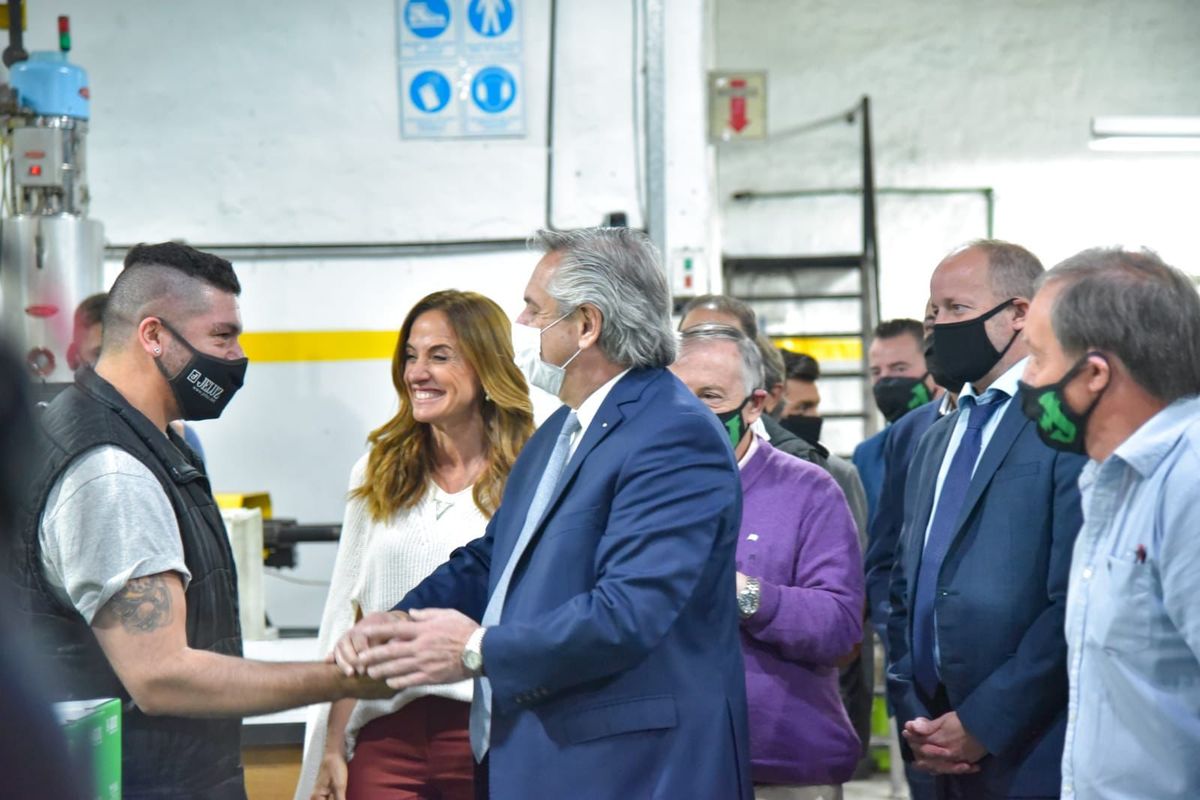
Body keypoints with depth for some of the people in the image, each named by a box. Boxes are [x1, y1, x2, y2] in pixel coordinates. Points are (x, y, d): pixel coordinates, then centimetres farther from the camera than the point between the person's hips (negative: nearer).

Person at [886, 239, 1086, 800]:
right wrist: (912, 713, 4)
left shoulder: (1070, 425, -9)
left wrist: (983, 723, -16)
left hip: (1030, 754, -7)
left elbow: (1079, 603, -17)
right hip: (945, 752, 7)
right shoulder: (937, 440, 17)